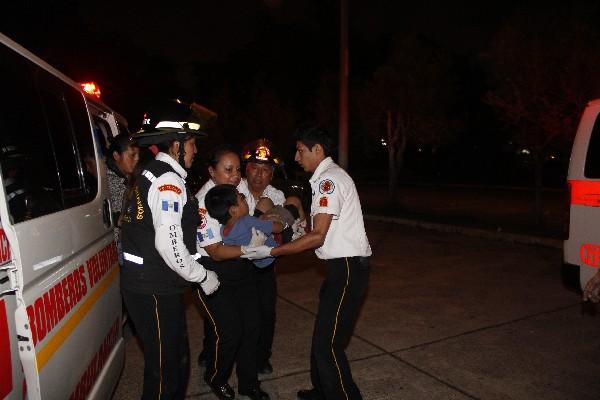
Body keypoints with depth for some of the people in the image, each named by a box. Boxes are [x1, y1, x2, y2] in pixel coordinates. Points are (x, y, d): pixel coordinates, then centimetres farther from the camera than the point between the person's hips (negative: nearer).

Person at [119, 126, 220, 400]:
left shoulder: (153, 174, 15)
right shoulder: (169, 180, -16)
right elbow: (169, 245, -24)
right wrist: (203, 277, -12)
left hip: (145, 282, 10)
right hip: (154, 290, -10)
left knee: (178, 358, 21)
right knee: (165, 366, 4)